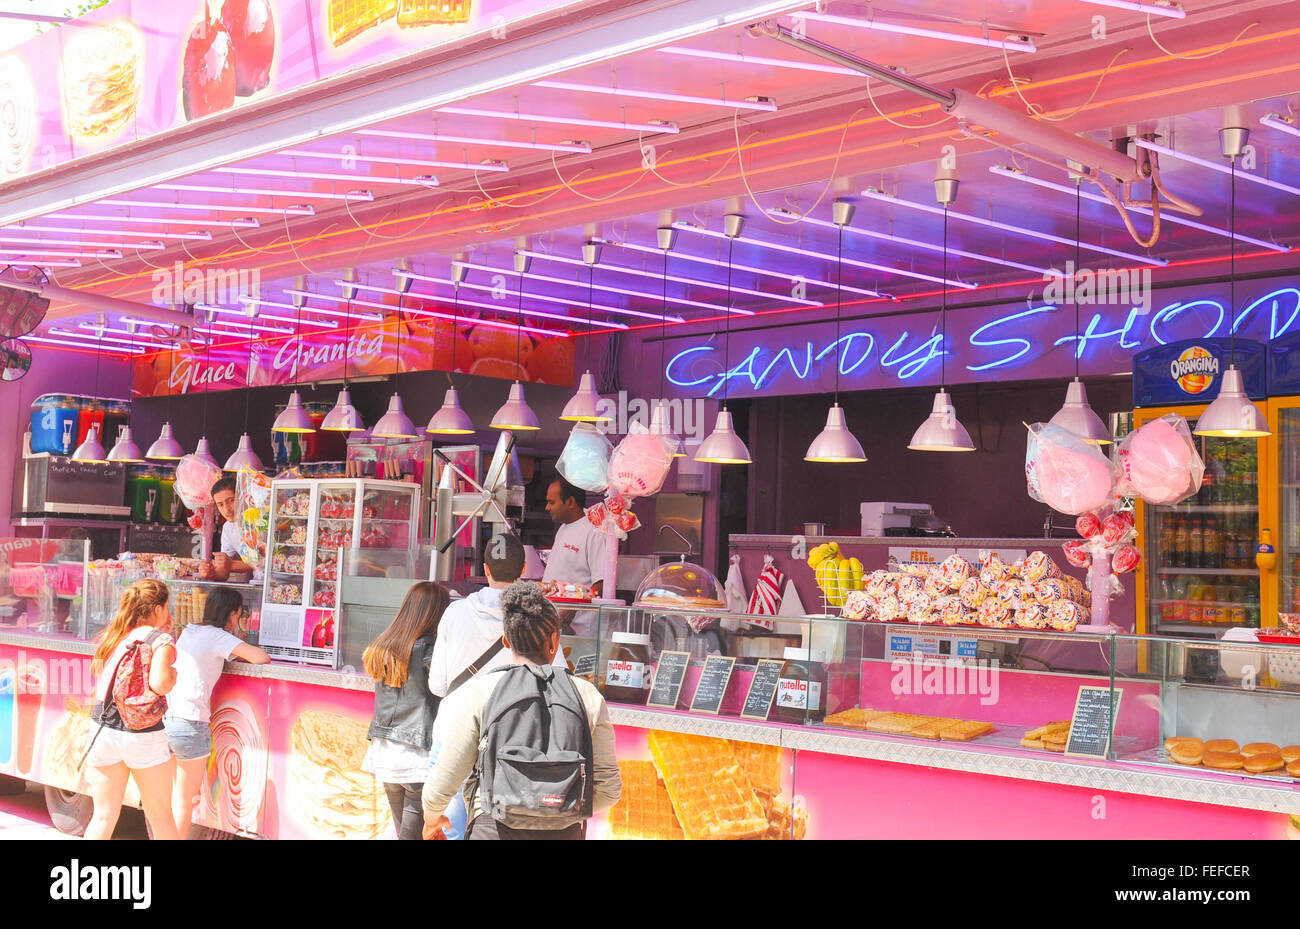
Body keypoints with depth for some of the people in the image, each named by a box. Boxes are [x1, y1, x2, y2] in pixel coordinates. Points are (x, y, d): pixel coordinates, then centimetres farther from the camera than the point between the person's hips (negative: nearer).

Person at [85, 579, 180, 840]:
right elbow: (159, 683, -24)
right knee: (160, 816, 10)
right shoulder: (160, 640, -9)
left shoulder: (111, 637, 11)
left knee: (103, 816, 12)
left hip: (104, 730, 5)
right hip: (142, 734, -5)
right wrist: (174, 673, 0)